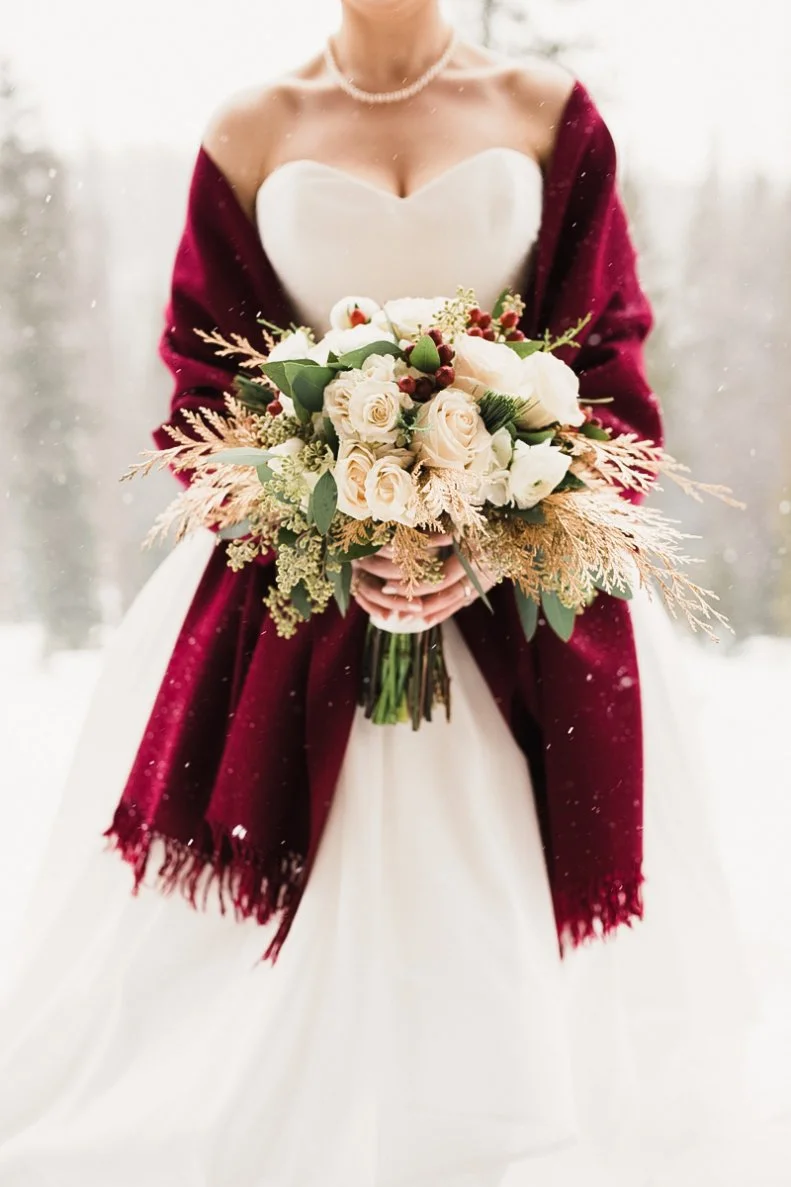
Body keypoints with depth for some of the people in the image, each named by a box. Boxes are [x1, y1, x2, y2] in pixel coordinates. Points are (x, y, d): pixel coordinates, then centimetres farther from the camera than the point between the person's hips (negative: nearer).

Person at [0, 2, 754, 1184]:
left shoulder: (550, 113, 4)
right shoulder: (252, 133, 3)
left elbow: (605, 360, 2)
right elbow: (208, 381, 4)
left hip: (519, 593, 1)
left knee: (505, 942, 2)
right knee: (297, 949, 1)